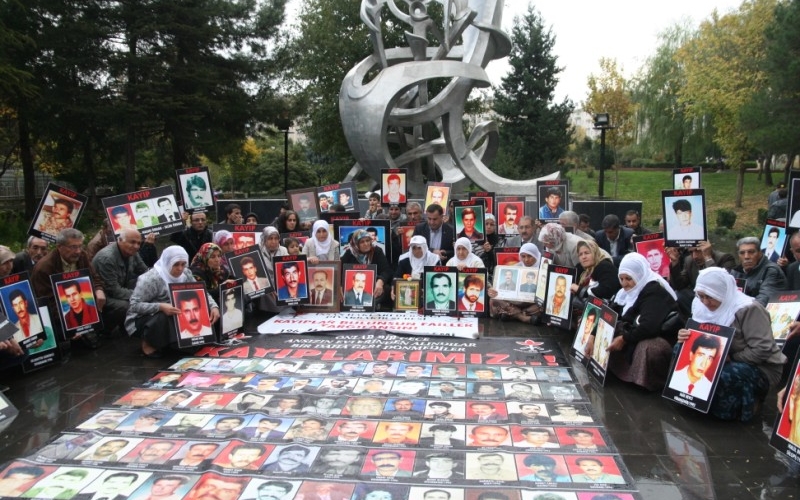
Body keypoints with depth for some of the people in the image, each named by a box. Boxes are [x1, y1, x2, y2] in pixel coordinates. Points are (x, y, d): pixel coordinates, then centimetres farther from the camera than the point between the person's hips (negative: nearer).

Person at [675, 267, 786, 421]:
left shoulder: (748, 309, -24)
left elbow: (762, 350, -27)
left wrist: (730, 357, -26)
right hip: (725, 363, 7)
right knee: (680, 350, -10)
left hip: (761, 368, -7)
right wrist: (686, 338, -17)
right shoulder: (702, 306, -4)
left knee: (724, 375, -37)